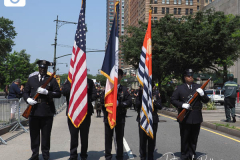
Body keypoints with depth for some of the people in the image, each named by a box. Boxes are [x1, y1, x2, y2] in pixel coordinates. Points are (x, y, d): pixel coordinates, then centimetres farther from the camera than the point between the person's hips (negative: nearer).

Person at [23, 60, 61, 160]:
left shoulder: (52, 80, 8)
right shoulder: (31, 79, 15)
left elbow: (58, 94, 2)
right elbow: (25, 92, 15)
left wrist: (47, 92, -13)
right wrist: (28, 99, -6)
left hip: (47, 111, -2)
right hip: (34, 111, 2)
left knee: (46, 135, 2)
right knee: (34, 134, 4)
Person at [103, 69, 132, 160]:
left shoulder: (124, 89, 7)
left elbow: (129, 102, -3)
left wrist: (119, 103, -16)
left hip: (120, 117, 0)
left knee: (119, 138, 6)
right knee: (108, 137, 6)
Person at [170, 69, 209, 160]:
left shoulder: (198, 87, 11)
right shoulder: (180, 88, 4)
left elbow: (206, 101, 10)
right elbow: (173, 99, 0)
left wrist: (202, 94, -11)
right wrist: (182, 105, -15)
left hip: (196, 117, 2)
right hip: (185, 118, -2)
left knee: (194, 138, 9)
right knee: (184, 138, 3)